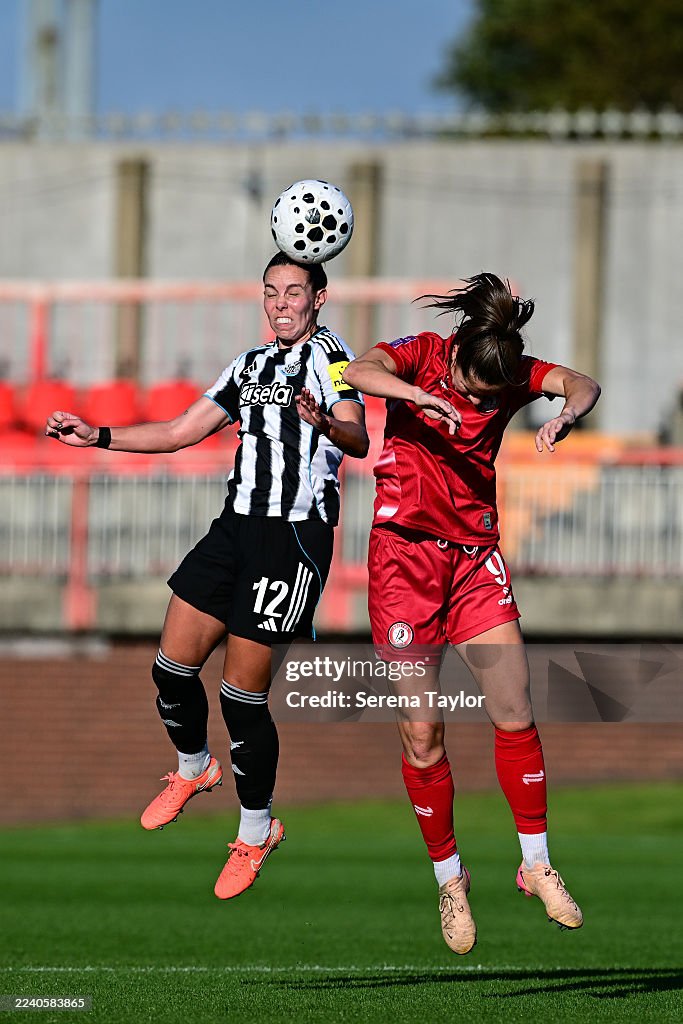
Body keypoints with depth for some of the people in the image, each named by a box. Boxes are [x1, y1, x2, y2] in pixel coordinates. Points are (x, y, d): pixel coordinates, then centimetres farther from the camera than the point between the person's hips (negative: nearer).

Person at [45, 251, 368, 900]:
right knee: (172, 668, 8)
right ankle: (193, 771, 37)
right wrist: (95, 437, 15)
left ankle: (255, 832, 10)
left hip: (296, 536, -7)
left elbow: (358, 440, -22)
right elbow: (178, 433, 24)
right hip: (236, 526, 7)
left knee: (243, 693, -6)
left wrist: (326, 424, -45)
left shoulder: (331, 357, -4)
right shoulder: (251, 365, 19)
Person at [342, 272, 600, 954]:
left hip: (476, 553, 3)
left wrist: (565, 415, -36)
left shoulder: (513, 372, 1)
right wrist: (422, 397, -41)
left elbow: (582, 384, -13)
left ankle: (537, 865, 8)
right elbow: (358, 374, -24)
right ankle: (448, 879, 11)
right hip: (405, 550, -3)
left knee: (514, 711, -5)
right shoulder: (422, 356, -6)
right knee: (420, 735, -2)